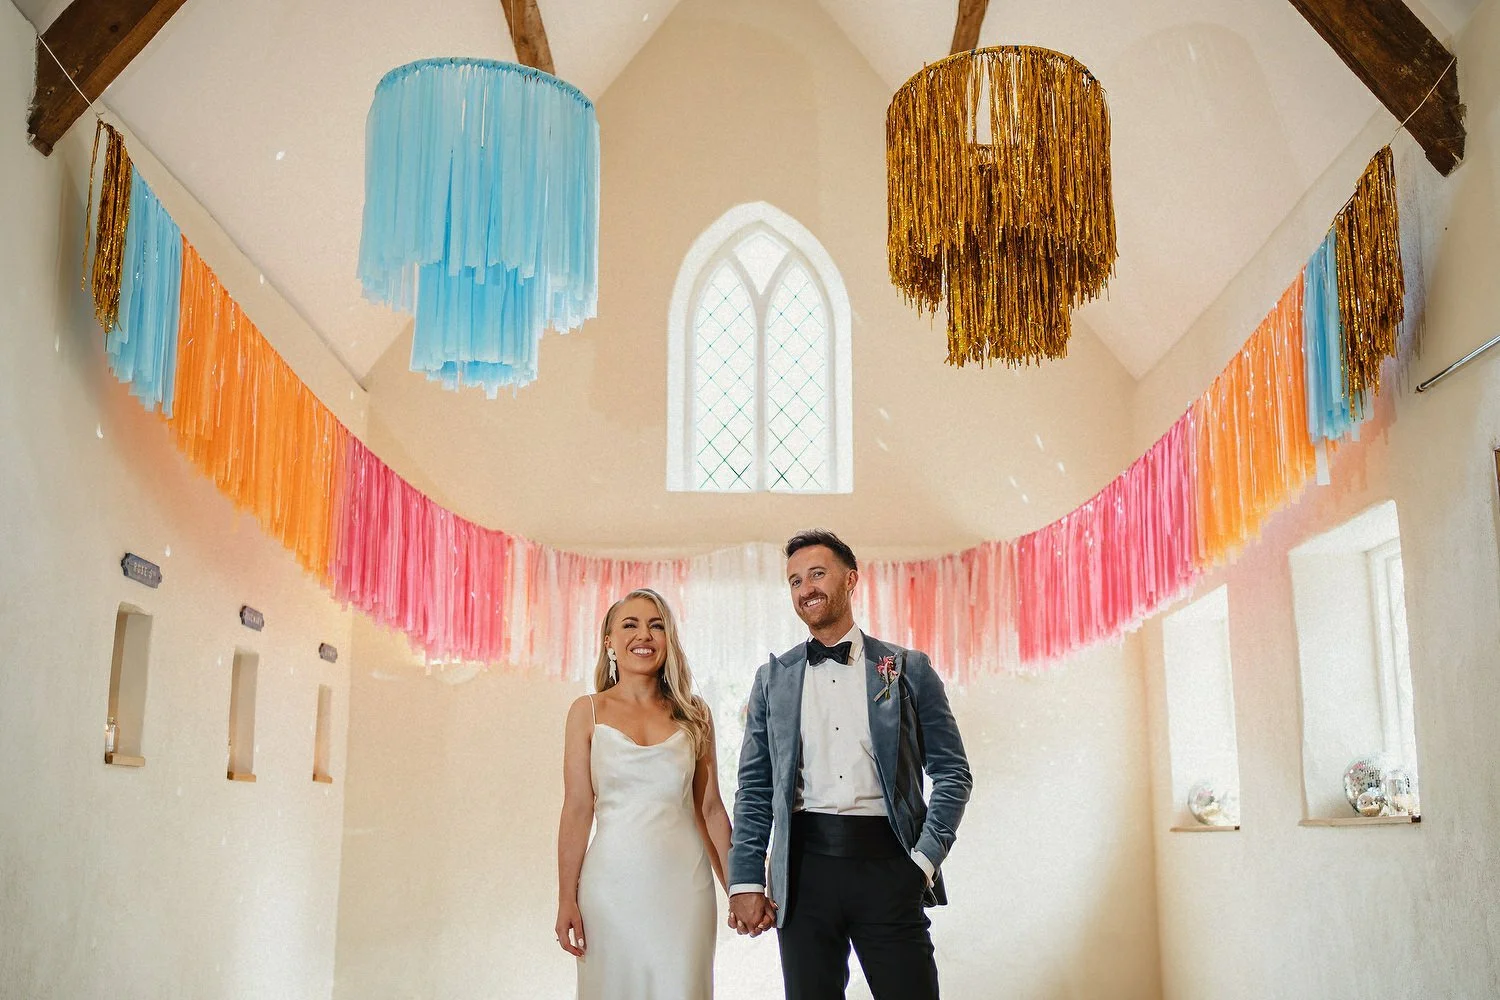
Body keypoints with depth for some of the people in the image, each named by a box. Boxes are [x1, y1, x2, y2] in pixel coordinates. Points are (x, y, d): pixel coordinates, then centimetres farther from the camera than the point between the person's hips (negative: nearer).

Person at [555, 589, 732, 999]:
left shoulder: (693, 714, 7)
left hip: (685, 883, 2)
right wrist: (567, 899, -5)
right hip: (614, 883, -1)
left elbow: (710, 808, 9)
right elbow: (577, 810, -1)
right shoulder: (589, 712, 2)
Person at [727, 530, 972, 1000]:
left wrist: (926, 858, -5)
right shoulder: (773, 678, 11)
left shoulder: (908, 669, 6)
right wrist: (746, 881, 2)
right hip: (804, 868, 2)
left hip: (887, 865, -1)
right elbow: (754, 789, 10)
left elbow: (952, 773, 6)